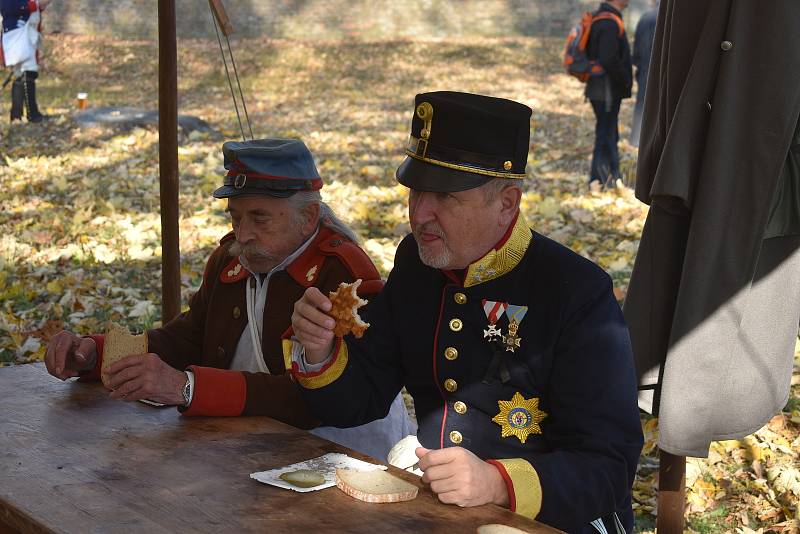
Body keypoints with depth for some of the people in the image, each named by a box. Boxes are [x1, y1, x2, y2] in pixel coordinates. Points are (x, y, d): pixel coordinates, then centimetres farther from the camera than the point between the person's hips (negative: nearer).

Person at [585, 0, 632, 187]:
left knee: (610, 136, 16)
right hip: (607, 92, -10)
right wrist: (626, 80, -12)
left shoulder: (599, 19, 12)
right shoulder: (610, 24, -19)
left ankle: (613, 178, 24)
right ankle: (599, 182, 1)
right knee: (606, 136, -4)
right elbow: (609, 61, -26)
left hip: (600, 89, 10)